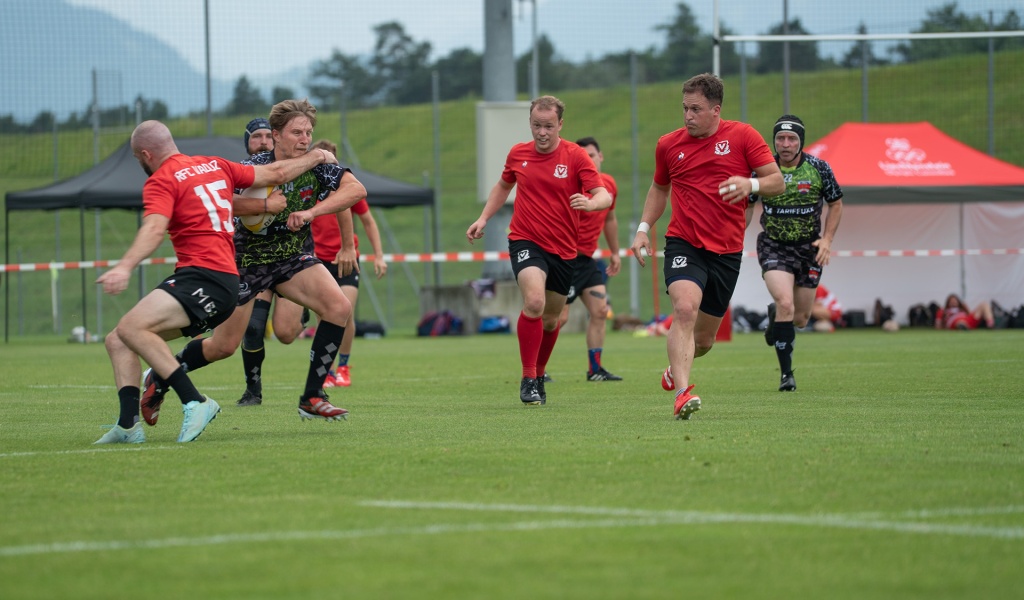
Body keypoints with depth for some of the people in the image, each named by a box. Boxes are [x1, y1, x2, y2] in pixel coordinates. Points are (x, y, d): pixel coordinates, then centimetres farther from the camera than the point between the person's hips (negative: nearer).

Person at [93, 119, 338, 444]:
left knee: (131, 327, -27)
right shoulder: (215, 166, 20)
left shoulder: (160, 182, -4)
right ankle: (128, 425, -7)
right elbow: (276, 174, 24)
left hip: (206, 279, -10)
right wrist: (317, 158, 41)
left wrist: (125, 267, -38)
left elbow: (154, 229, -23)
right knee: (117, 341, 8)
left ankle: (195, 402, -29)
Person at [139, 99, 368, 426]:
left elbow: (356, 189, -23)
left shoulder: (316, 165, -12)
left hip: (292, 258, 4)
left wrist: (311, 212, -33)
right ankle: (158, 380, 27)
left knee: (338, 307, -19)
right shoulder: (254, 169, -21)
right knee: (223, 346, 0)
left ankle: (312, 398, -11)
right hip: (246, 261, -4)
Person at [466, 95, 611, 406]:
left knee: (551, 319, 12)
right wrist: (483, 218, 14)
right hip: (525, 241, -1)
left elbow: (604, 196, -15)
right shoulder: (518, 154, 3)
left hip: (563, 249, 1)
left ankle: (539, 375, 37)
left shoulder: (575, 156, -6)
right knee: (534, 302, -25)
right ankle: (528, 379, -17)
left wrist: (589, 203, -37)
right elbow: (503, 186, 24)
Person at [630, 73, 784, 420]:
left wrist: (750, 184, -24)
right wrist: (643, 229, 10)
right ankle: (682, 392, -34)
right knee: (685, 309, -28)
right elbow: (659, 189, 23)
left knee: (705, 338, 9)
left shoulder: (742, 136, -1)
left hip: (727, 251, 0)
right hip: (684, 244, 0)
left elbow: (777, 182, -2)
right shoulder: (668, 145, 6)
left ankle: (676, 368, 43)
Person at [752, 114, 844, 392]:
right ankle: (786, 374, -13)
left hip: (809, 248, 2)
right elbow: (747, 205, 8)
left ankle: (775, 317, 47)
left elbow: (836, 204, 7)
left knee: (800, 318, 8)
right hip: (773, 246, -2)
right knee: (785, 304, -23)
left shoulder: (819, 168, -7)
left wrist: (827, 240, -4)